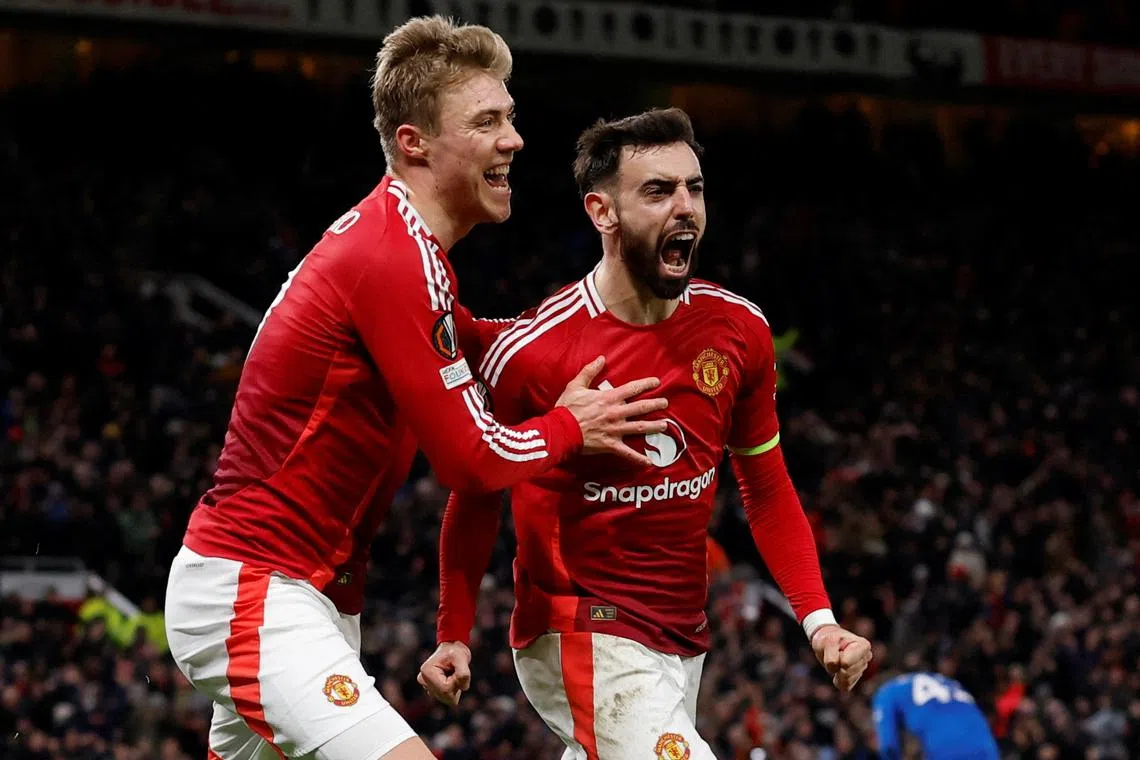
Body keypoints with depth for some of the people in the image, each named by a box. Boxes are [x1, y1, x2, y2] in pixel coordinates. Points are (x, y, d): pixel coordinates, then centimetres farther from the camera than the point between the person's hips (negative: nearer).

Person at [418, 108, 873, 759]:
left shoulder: (739, 329, -1)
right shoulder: (532, 353, -14)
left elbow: (767, 489, 9)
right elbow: (477, 498, 1)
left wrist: (819, 619, -1)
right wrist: (455, 637, 0)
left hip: (684, 643, 6)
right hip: (581, 633, -6)